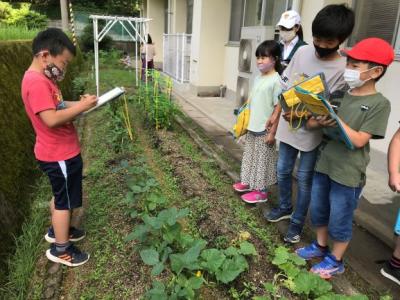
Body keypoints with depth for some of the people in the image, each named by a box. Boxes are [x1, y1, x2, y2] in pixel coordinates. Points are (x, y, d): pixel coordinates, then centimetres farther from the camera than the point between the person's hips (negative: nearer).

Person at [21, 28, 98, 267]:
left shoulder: (42, 79, 9)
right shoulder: (37, 82, -24)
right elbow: (51, 119, -32)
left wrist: (79, 103, 4)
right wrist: (82, 107, -24)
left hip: (59, 152, 10)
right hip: (59, 155, -10)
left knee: (60, 196, 24)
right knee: (66, 200, 4)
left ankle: (58, 230, 44)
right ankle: (61, 249, 21)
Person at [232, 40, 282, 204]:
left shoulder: (276, 81, -17)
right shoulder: (258, 78, 7)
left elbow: (278, 109, -18)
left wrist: (272, 132, -18)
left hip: (265, 129, -8)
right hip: (252, 127, 8)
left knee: (262, 159, 5)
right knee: (250, 156, 19)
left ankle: (261, 191, 18)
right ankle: (248, 182, 35)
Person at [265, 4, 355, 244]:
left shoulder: (343, 69, -17)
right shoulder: (302, 52, -2)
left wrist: (301, 115, -33)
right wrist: (276, 115, 9)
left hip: (312, 133, -5)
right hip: (288, 126, 5)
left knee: (304, 179, 8)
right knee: (283, 171, 18)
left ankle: (297, 222, 28)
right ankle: (285, 208, 41)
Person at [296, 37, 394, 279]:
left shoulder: (379, 103, -12)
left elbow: (359, 140, -19)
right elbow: (311, 123, 5)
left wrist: (336, 119, -22)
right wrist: (320, 121, -16)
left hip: (348, 174, -6)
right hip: (324, 165, 6)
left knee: (339, 221, 9)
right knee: (318, 211, 19)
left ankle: (336, 261, 30)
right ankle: (320, 247, 41)